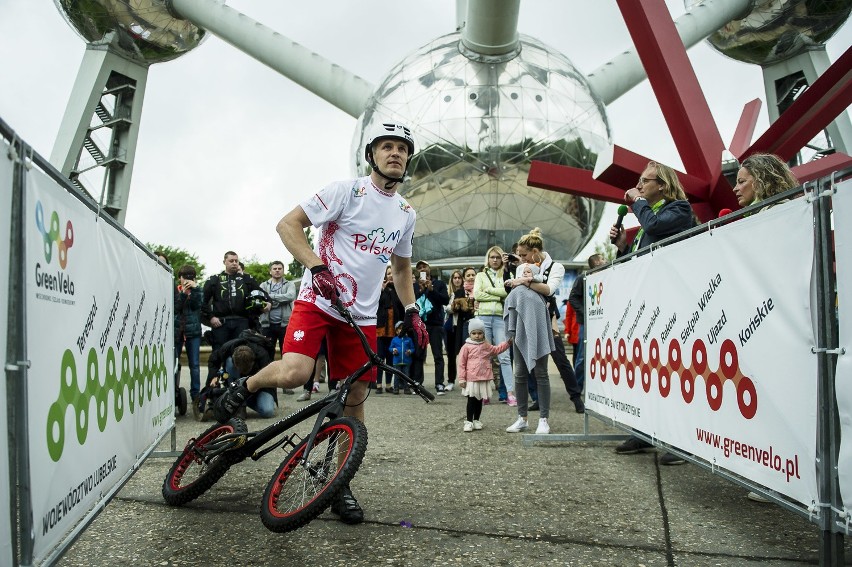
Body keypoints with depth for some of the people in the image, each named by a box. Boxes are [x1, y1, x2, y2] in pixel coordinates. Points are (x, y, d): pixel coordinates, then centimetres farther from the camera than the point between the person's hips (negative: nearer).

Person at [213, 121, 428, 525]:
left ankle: (341, 487, 19)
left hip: (362, 315, 5)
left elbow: (402, 267, 25)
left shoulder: (407, 214, 12)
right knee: (293, 374, -28)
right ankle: (245, 387, 7)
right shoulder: (347, 190, -5)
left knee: (355, 400, 5)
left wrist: (411, 311, 12)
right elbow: (288, 225, -10)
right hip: (318, 300, -5)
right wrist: (318, 267, -23)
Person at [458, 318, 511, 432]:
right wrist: (461, 378, -9)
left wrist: (508, 342, 16)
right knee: (471, 401, -2)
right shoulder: (466, 347, -5)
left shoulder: (486, 346, 9)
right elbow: (462, 363, -6)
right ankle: (468, 421, 4)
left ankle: (476, 420, 22)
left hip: (484, 379, 5)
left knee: (479, 401, 12)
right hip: (471, 379, -4)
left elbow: (497, 349, 26)